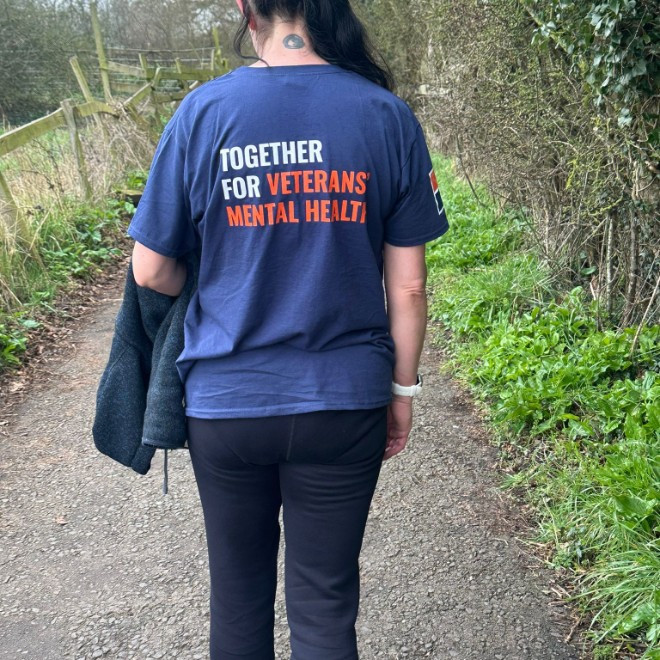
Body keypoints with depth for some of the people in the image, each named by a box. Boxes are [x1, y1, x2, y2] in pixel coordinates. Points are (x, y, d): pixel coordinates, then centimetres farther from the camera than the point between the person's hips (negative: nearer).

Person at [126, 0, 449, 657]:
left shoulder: (203, 111, -8)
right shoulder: (388, 116, -6)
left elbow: (151, 272, -2)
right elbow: (407, 286, -4)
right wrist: (402, 389, 9)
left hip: (224, 403, 1)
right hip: (344, 405, 0)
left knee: (238, 592, 21)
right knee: (325, 603, 14)